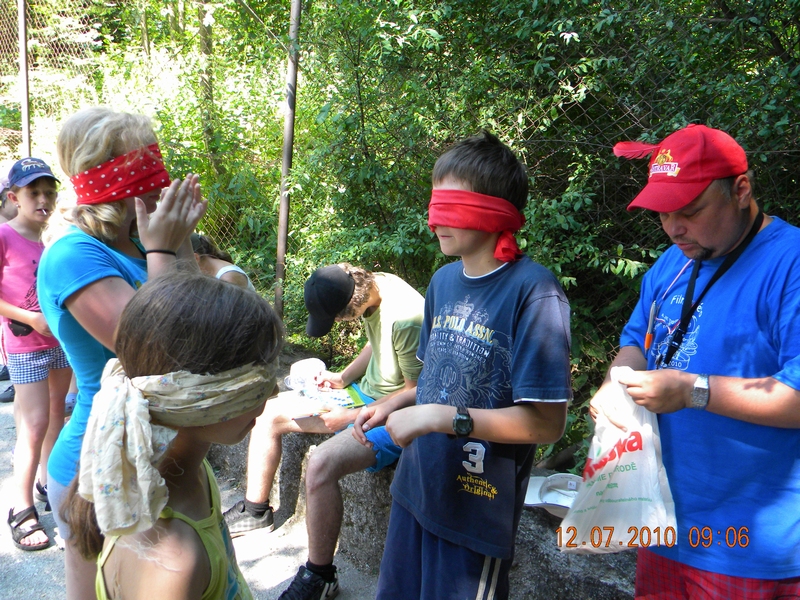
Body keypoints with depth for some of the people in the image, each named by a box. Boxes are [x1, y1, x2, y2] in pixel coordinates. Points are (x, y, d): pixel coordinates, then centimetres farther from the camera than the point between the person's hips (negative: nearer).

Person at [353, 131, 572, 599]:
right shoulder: (444, 281, 4)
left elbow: (547, 422, -21)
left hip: (477, 509, -7)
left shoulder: (533, 291, -20)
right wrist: (392, 405, 2)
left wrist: (442, 417, -25)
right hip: (415, 489, 7)